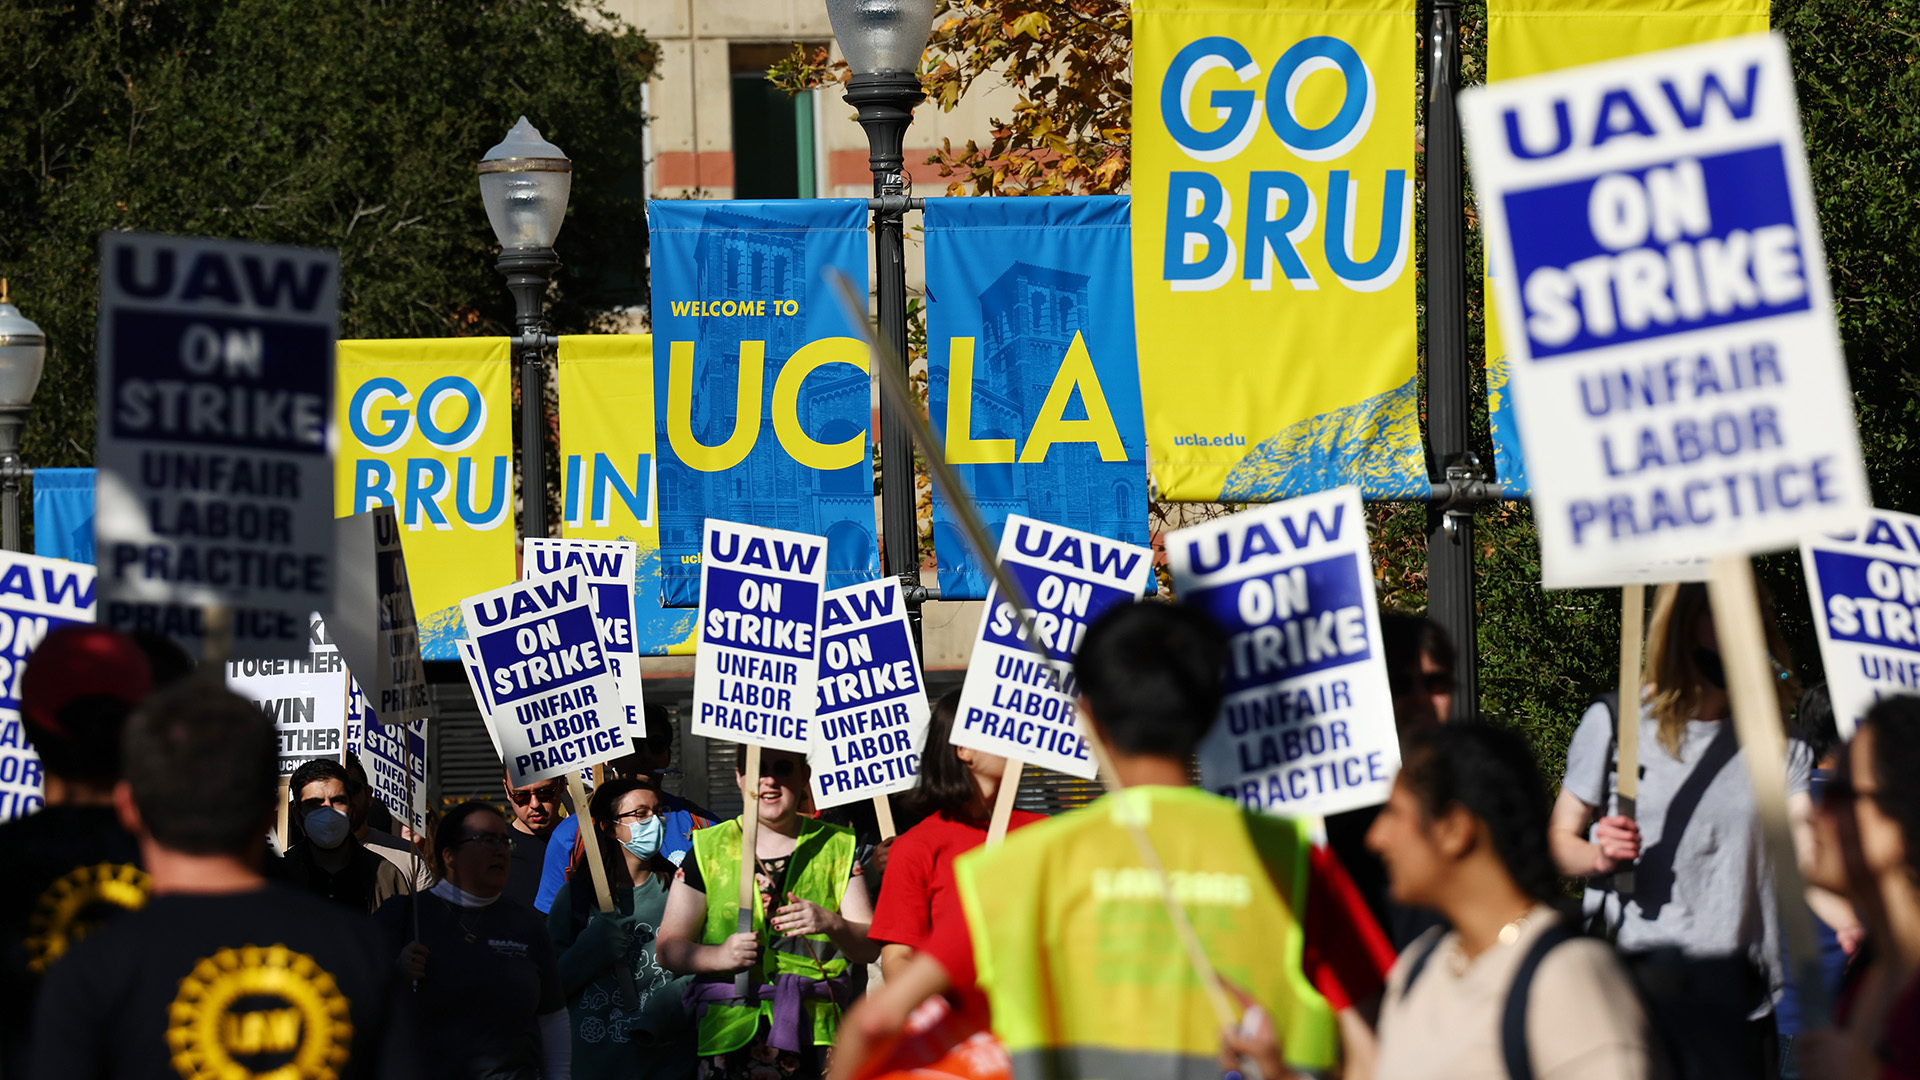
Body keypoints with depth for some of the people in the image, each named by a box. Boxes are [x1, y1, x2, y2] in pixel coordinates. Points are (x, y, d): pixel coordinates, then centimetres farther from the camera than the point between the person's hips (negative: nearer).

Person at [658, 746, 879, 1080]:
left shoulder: (836, 847, 12)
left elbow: (871, 948, 5)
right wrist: (719, 956, -13)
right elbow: (669, 948, 7)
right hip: (730, 1039, 0)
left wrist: (831, 924, -16)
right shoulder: (709, 849, 11)